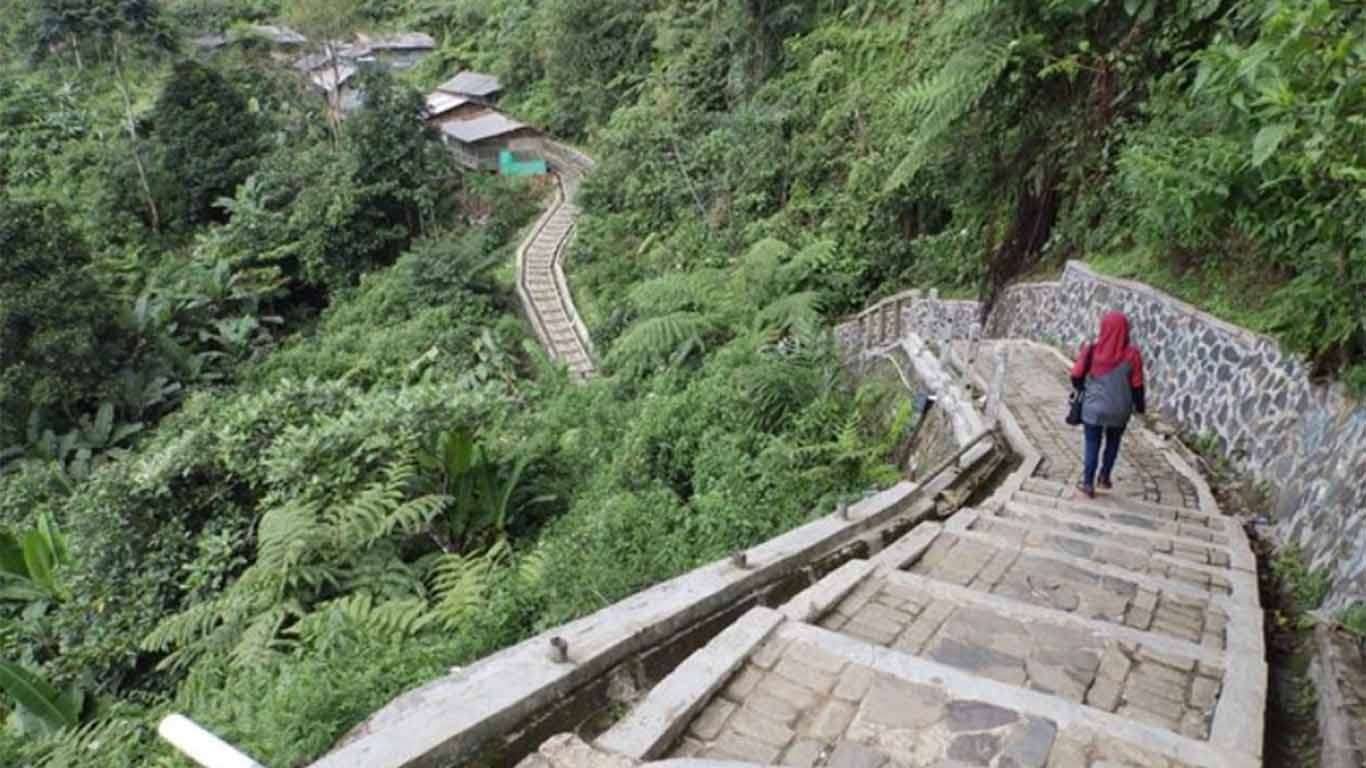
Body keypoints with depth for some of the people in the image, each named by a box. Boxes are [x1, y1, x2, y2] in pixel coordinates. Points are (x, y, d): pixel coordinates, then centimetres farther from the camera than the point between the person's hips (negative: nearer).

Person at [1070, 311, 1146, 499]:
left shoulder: (1091, 351, -13)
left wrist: (1083, 389, 17)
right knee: (1112, 443, 23)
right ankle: (1104, 478, 34)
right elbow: (1137, 386, -7)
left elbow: (1076, 377, -5)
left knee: (1092, 445, 13)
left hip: (1093, 408, 0)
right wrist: (1140, 406, 9)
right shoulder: (1132, 355, -13)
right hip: (1119, 411, 1)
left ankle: (1088, 483, 14)